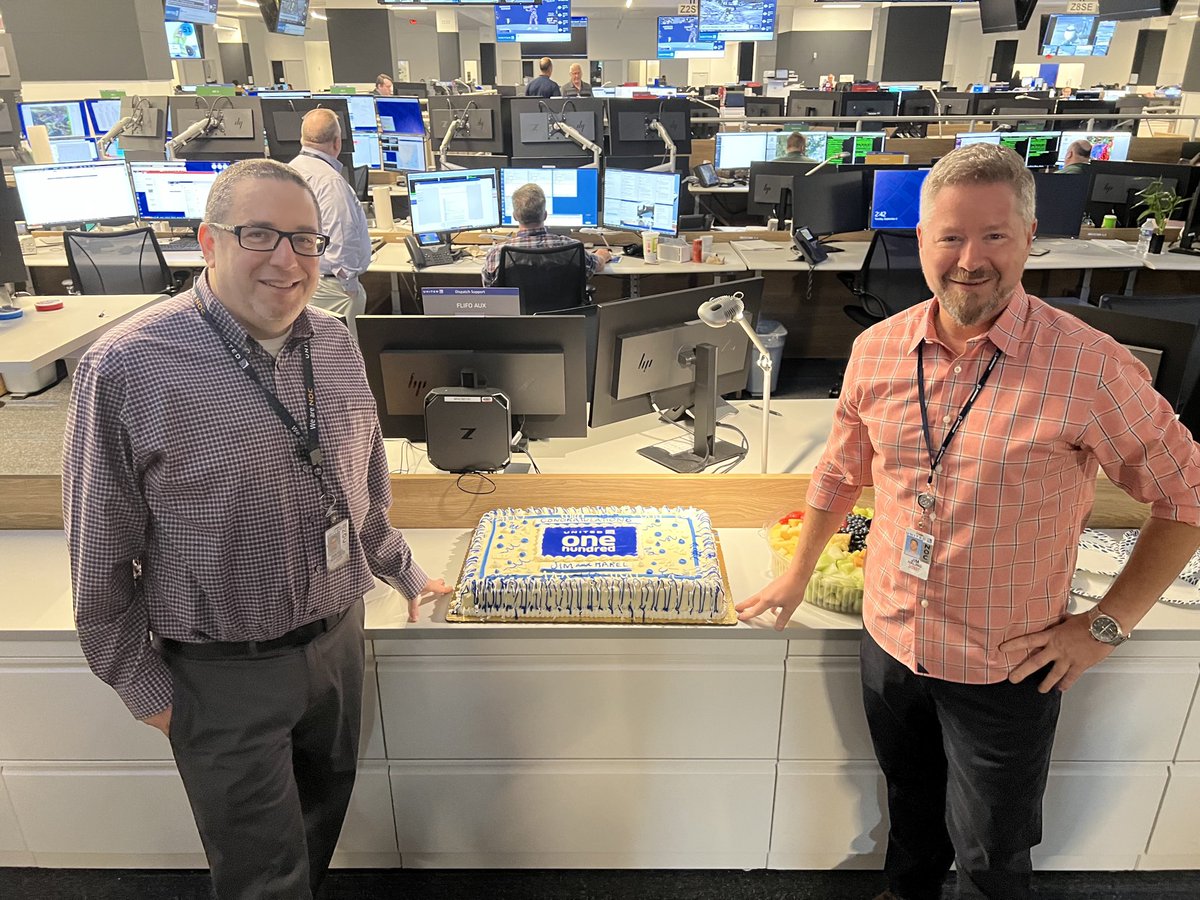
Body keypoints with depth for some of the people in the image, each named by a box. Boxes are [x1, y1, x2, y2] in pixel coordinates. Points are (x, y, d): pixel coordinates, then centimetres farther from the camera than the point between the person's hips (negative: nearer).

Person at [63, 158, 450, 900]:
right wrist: (144, 688, -5)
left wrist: (405, 574, 19)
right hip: (225, 674, -5)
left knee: (323, 819, 26)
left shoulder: (337, 346, -2)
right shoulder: (127, 369, -18)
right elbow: (101, 553, -10)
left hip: (340, 640, 5)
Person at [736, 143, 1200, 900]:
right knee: (910, 804, 28)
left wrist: (1107, 625, -11)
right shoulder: (878, 350, -7)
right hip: (889, 643, 4)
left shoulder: (1090, 367, -20)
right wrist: (799, 575, 14)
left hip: (1006, 670, -4)